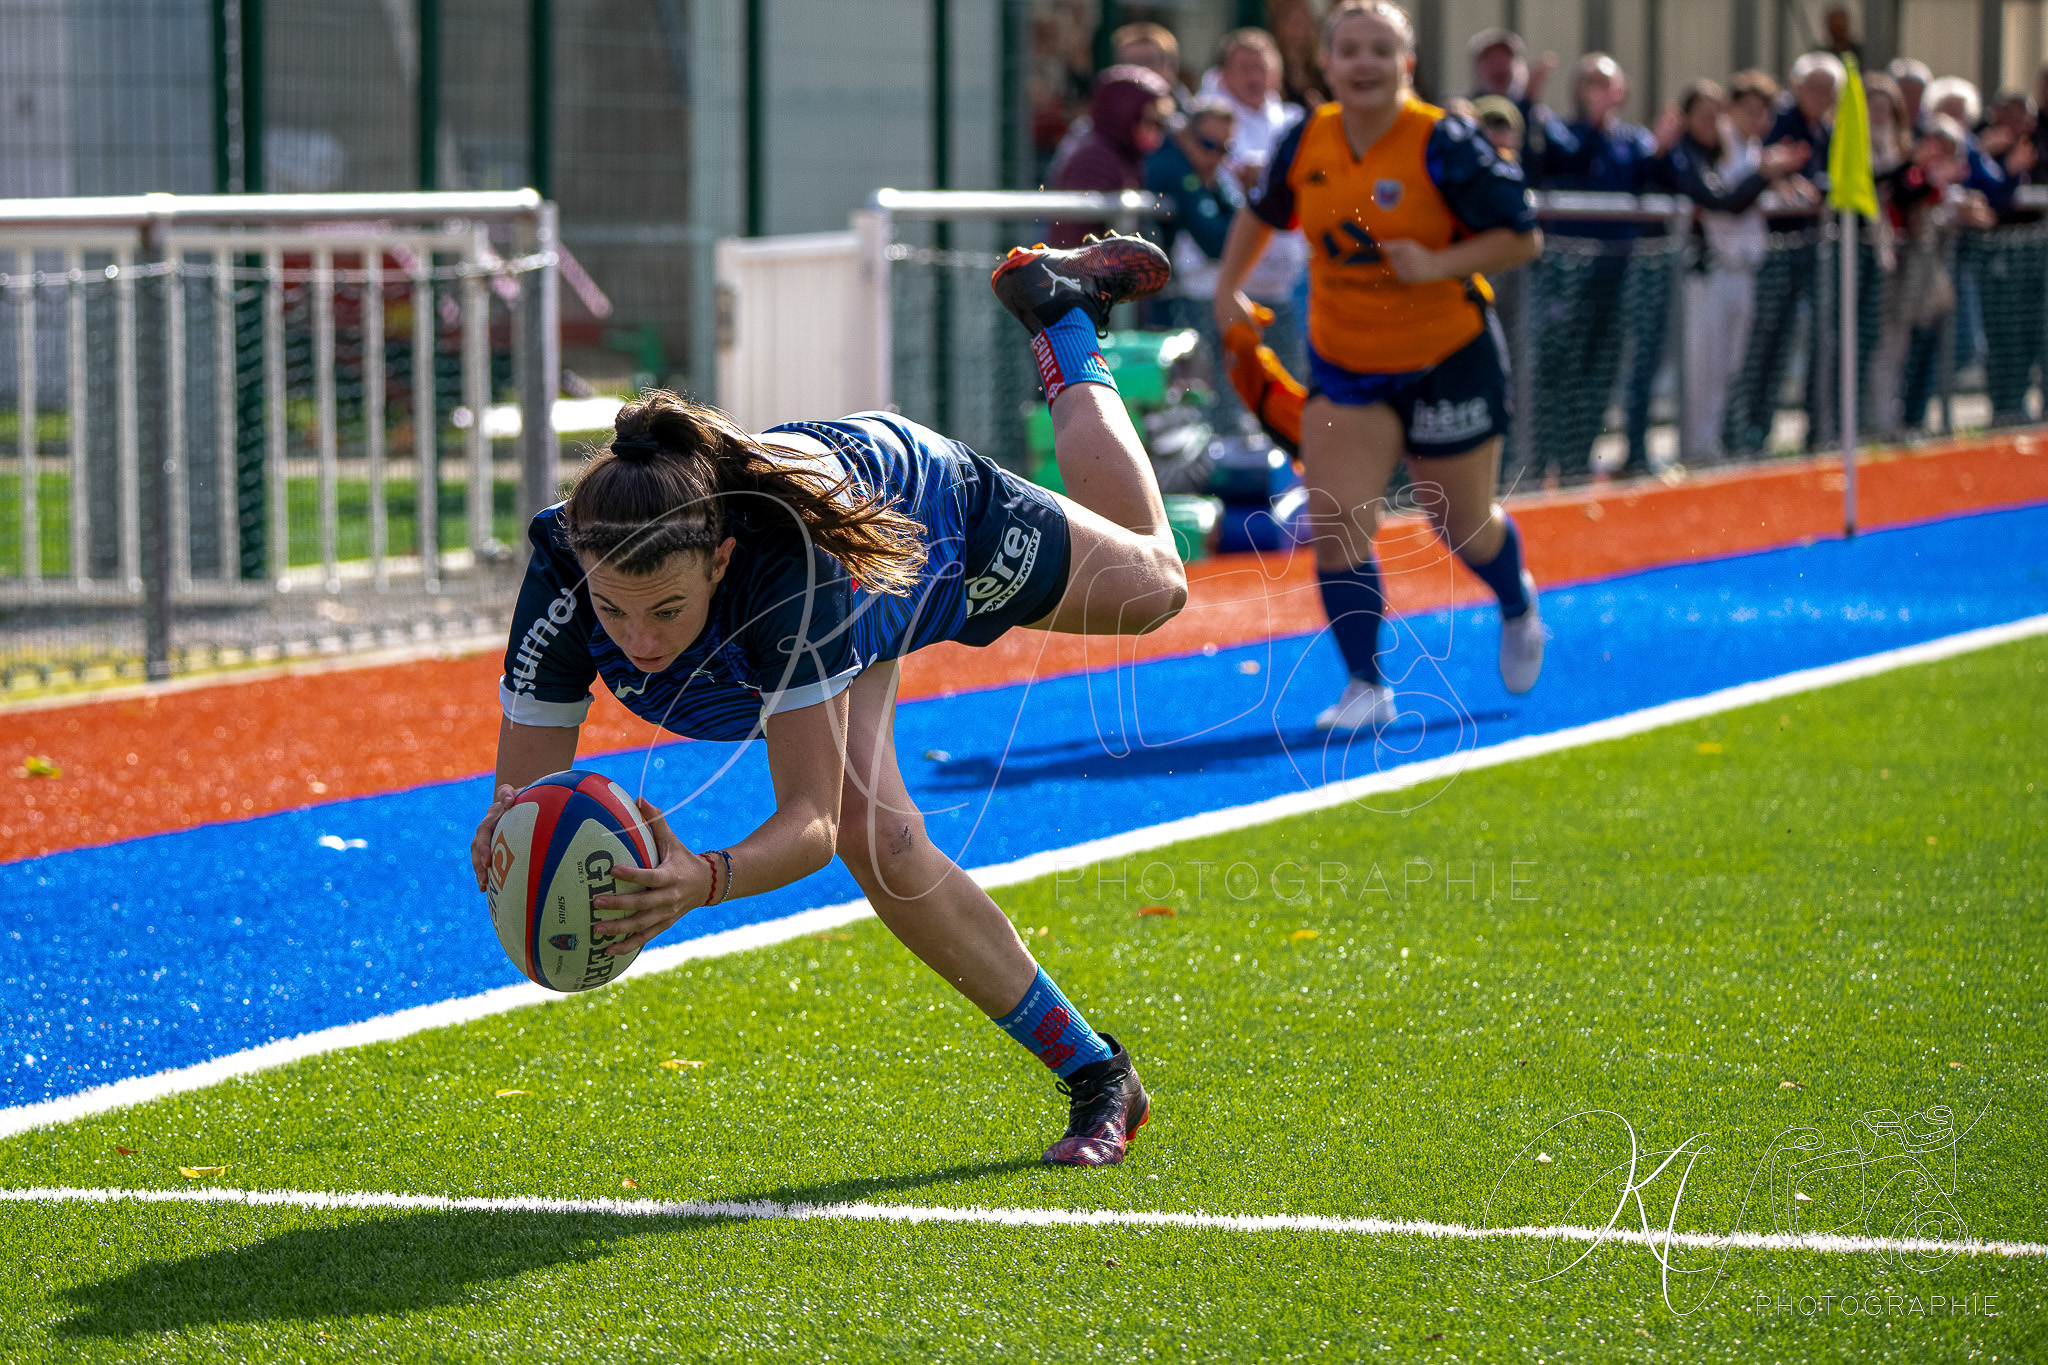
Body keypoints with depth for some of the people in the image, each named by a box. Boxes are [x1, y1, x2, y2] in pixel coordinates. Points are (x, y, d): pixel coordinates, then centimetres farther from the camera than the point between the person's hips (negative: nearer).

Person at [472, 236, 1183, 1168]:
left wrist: (704, 881, -67)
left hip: (922, 506, -3)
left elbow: (809, 821, -47)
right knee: (880, 844, -15)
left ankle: (1065, 321, 49)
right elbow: (522, 794, -35)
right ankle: (1093, 1076, 9)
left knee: (1152, 589, 24)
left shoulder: (789, 571, -51)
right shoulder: (562, 584, -41)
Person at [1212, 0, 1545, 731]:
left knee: (1463, 527, 11)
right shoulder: (1306, 143, -6)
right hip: (1344, 363, 3)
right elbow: (1263, 213, 16)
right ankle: (1365, 686, -2)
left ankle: (1518, 607, 46)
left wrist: (1439, 264, -27)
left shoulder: (1443, 145, -19)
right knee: (1335, 522, -12)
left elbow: (1523, 236, -15)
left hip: (1449, 361, -3)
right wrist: (1228, 285, 7)